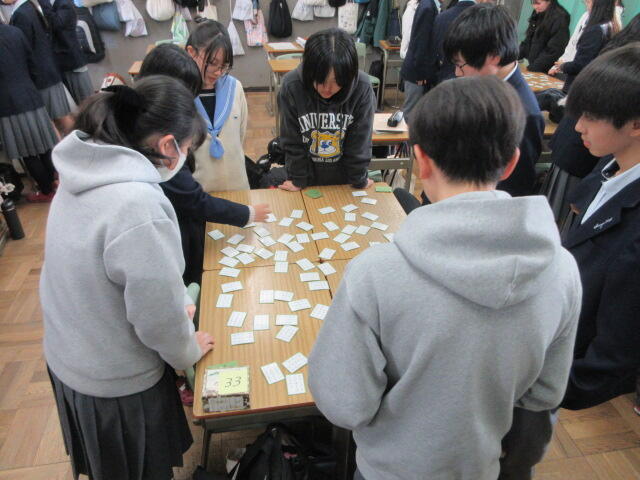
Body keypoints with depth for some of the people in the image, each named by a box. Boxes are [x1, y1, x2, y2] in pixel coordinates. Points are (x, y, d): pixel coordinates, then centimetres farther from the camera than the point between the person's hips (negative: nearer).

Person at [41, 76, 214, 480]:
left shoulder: (86, 170, -9)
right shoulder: (139, 205, -37)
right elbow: (158, 317, -27)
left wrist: (176, 302, 8)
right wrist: (189, 352, -6)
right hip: (118, 382, -7)